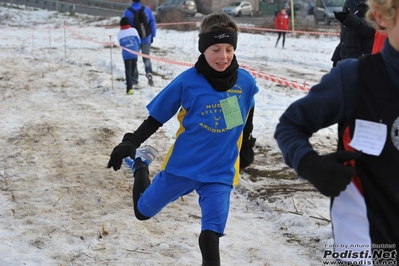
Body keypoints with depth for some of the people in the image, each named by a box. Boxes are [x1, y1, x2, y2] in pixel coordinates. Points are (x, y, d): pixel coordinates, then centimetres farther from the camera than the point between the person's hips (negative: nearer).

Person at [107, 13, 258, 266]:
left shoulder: (246, 82, -9)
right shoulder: (187, 81, -16)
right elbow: (156, 117, -5)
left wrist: (246, 148, 24)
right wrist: (130, 143, -16)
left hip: (220, 172, 0)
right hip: (183, 165, 0)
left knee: (211, 236, -13)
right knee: (143, 211, 19)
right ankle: (140, 167, 48)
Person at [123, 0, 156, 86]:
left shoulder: (128, 11, -8)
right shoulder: (147, 9, -3)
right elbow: (152, 22, -1)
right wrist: (153, 36, 8)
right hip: (146, 40, 1)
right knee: (146, 58, 11)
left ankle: (135, 79, 14)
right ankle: (149, 73, -16)